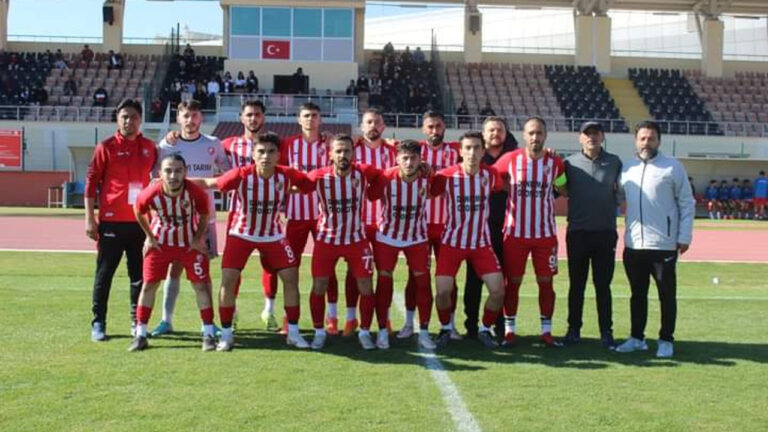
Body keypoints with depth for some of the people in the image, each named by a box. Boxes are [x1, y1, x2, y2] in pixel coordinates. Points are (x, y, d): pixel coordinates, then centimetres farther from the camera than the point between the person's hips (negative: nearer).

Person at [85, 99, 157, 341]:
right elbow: (91, 182, -3)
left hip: (141, 221, 3)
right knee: (104, 274, 3)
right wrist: (90, 219, -7)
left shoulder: (149, 147, 8)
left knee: (139, 274, 8)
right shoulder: (106, 147, -2)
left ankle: (137, 322, 18)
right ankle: (98, 323, 12)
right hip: (111, 221, -3)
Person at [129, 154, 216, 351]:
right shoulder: (150, 194, -27)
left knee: (201, 285, -2)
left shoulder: (196, 192, -28)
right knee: (149, 285, 1)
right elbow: (138, 212, -3)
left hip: (190, 243, 0)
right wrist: (150, 237, -1)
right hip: (160, 243, 1)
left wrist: (198, 239, -7)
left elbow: (204, 215, -7)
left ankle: (208, 334, 8)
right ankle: (140, 335, 12)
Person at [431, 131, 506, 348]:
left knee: (498, 291, -7)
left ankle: (485, 329, 18)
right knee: (443, 291, -11)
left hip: (481, 243, 2)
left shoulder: (491, 174, -5)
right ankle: (446, 328, 18)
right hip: (452, 242, -2)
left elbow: (503, 188, 14)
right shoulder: (446, 176, -13)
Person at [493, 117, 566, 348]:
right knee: (513, 282, 4)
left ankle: (546, 330, 14)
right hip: (515, 233, -1)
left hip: (545, 233, 1)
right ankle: (509, 330, 13)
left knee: (546, 282, 5)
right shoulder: (509, 160, -4)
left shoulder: (555, 163, 1)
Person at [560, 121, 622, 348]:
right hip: (577, 232, 0)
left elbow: (622, 194, 7)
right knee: (576, 284, 8)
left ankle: (606, 333, 11)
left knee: (603, 284, 5)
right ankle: (573, 329, 17)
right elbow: (561, 190, 6)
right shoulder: (570, 163, 2)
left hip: (605, 232, 0)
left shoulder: (614, 163, 5)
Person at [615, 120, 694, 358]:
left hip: (664, 245, -4)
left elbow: (686, 202, -3)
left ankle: (666, 340, 14)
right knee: (637, 294, 13)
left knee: (667, 295, 4)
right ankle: (637, 338, 23)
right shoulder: (627, 168, 9)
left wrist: (685, 236, -8)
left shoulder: (672, 167, -3)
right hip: (633, 244, 4)